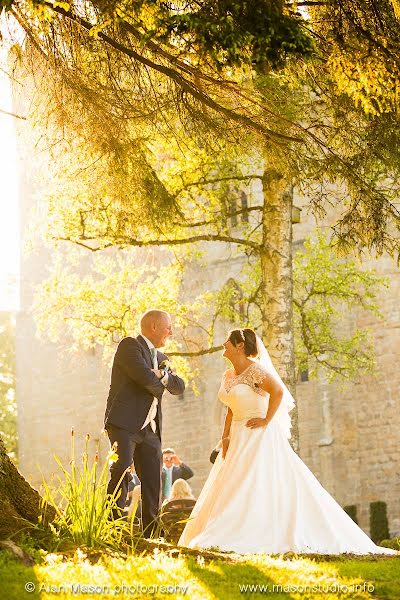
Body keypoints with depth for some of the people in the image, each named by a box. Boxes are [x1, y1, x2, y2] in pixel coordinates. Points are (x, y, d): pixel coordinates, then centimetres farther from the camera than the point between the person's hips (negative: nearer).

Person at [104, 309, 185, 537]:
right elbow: (146, 377, -19)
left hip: (150, 430, 8)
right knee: (121, 473, -17)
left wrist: (165, 376, -8)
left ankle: (150, 534, 11)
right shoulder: (129, 346, -5)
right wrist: (161, 384, 2)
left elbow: (180, 387, 12)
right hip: (124, 424, -8)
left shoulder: (161, 358, 22)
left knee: (154, 482, 6)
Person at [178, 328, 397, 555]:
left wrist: (266, 420, -20)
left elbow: (279, 391, -25)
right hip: (239, 438, 9)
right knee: (232, 488, 7)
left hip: (260, 435, -9)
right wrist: (226, 437, 5)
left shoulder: (255, 369, -13)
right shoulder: (229, 376, 12)